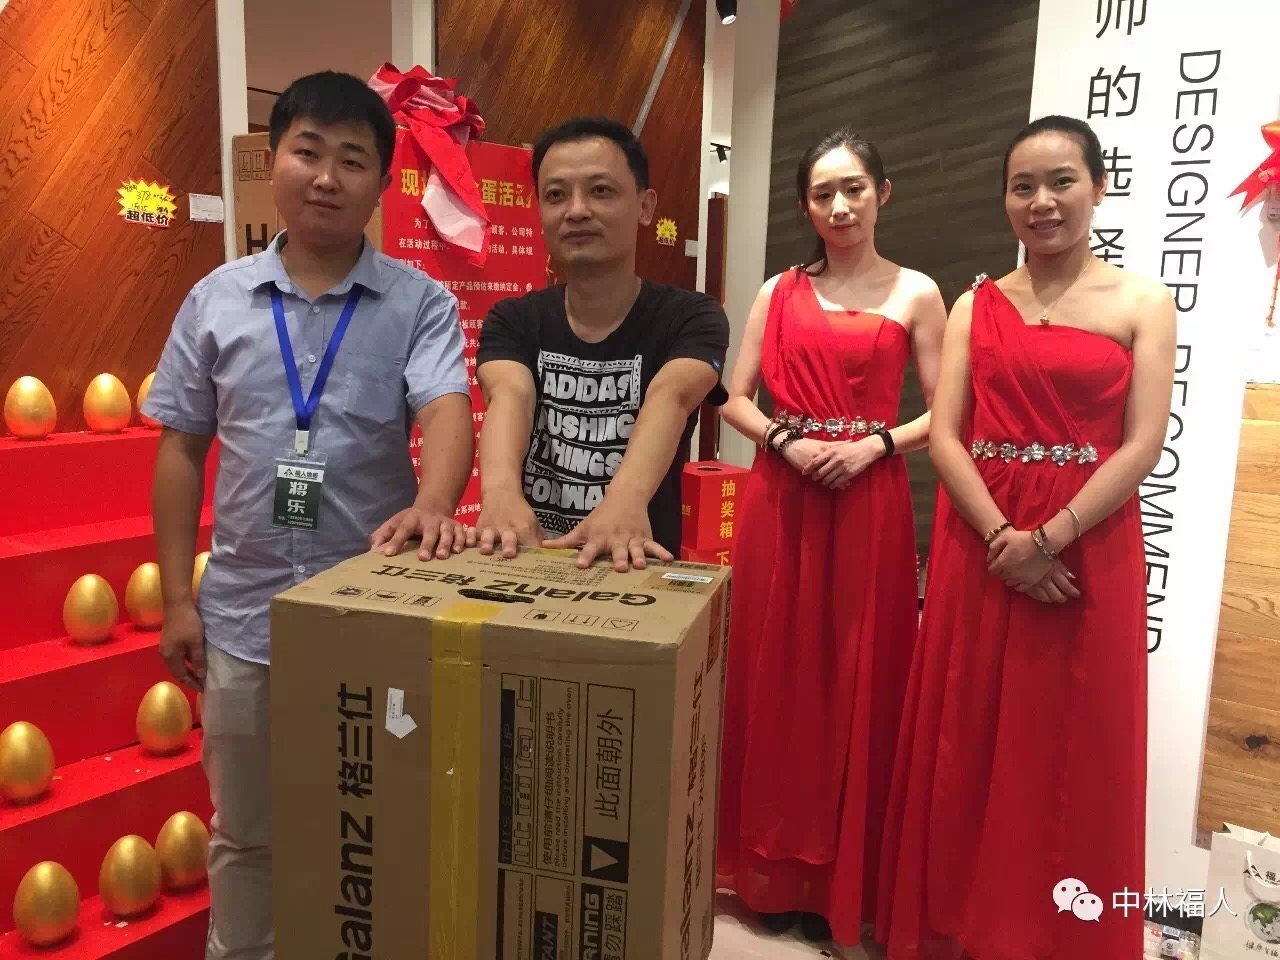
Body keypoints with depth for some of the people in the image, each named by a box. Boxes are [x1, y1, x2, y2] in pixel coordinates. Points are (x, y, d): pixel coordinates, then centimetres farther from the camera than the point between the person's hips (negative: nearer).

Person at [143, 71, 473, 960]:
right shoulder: (216, 300, 2)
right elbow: (182, 450, 5)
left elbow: (447, 409, -20)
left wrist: (432, 504, -42)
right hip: (243, 612, 2)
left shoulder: (421, 302, -5)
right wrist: (177, 597, 3)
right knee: (245, 834, 20)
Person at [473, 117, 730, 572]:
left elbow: (669, 397, -22)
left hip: (638, 568, -1)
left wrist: (626, 499, -41)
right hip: (525, 561, 2)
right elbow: (510, 395, -16)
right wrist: (500, 490, -36)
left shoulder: (690, 317, -3)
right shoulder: (512, 321, 3)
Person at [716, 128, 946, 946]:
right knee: (776, 677, 6)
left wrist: (875, 445, -14)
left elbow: (943, 416, 1)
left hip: (870, 502, -1)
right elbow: (735, 400, 6)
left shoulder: (916, 294, 5)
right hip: (782, 497, 2)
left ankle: (845, 879, 20)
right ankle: (774, 869, 22)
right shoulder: (780, 291, 10)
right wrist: (787, 440, -10)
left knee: (859, 683, 3)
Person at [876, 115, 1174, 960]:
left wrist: (1047, 539, -17)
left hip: (1087, 552, -2)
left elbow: (1142, 447, -6)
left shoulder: (1144, 304, 3)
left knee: (1073, 750, 7)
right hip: (981, 550, 2)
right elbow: (945, 435, -1)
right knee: (969, 744, 9)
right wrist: (1000, 536, -14)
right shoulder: (977, 305, 9)